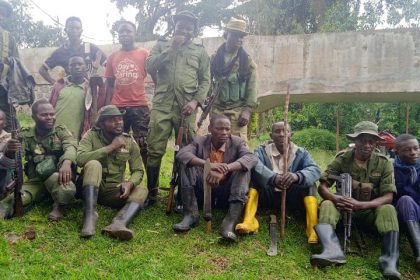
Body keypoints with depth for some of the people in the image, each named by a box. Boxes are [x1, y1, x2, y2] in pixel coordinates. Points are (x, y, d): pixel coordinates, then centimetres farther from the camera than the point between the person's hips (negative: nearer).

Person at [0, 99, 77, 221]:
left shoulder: (61, 131, 3)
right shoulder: (25, 135, 6)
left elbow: (70, 147, -17)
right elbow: (16, 156, -10)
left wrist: (66, 162, -41)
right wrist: (10, 151, -37)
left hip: (58, 177, 0)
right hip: (35, 180, 0)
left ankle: (60, 206, -13)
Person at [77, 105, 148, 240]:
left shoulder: (130, 141, 0)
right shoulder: (91, 136, -6)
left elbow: (138, 171, 0)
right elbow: (80, 159, -23)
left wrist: (130, 183, -23)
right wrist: (111, 147, -24)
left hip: (114, 191, 3)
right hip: (90, 188, -2)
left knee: (142, 191, -22)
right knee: (93, 165, -31)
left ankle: (118, 224, -48)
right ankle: (90, 216, -36)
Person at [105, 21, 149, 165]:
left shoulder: (144, 53, 2)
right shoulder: (112, 57, 11)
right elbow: (109, 84, 14)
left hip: (139, 106, -3)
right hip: (117, 107, 4)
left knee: (144, 146, -1)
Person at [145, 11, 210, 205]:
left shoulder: (200, 51, 14)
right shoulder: (162, 45, 16)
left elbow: (205, 80, 9)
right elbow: (149, 67, 1)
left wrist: (195, 101, -7)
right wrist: (171, 50, -4)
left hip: (186, 107, 0)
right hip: (162, 104, 0)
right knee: (155, 150, -2)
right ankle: (151, 193, 11)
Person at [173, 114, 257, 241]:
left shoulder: (237, 142, -4)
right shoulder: (200, 141, -4)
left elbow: (252, 158, -24)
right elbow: (181, 154, -23)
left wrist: (225, 169, -40)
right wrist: (208, 165, -39)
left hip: (226, 193, 0)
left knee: (243, 168, -24)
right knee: (187, 163, -19)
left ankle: (230, 221, -36)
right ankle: (190, 214, -23)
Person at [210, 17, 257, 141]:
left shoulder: (247, 61, 3)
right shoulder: (215, 58, 9)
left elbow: (252, 88, -2)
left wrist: (247, 110, -11)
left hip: (237, 110, -2)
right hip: (216, 110, 2)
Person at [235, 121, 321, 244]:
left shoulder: (301, 153, 4)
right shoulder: (262, 150, 1)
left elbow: (315, 170, -16)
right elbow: (255, 165, -23)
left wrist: (297, 176, -39)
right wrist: (273, 178, -43)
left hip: (291, 198, 1)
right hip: (267, 196, -1)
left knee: (309, 182, -21)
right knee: (253, 174, -21)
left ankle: (313, 228, -36)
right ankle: (249, 221, -37)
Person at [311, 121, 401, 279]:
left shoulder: (384, 163, -6)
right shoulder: (342, 159, -6)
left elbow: (388, 197, -14)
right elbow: (322, 187, -9)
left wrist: (361, 205, -31)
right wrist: (334, 198, -34)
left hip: (370, 211, 0)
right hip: (344, 207, 0)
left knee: (388, 209, -31)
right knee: (327, 205, -30)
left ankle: (389, 262, -39)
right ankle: (333, 252, -53)